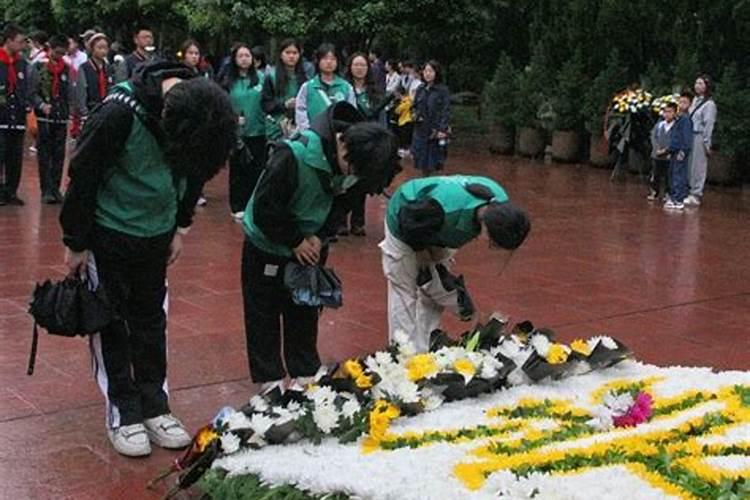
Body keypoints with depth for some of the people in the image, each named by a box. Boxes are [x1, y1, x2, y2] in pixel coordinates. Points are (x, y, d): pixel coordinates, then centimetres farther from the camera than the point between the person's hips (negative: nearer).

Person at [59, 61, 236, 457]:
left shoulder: (202, 110, -12)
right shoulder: (120, 112, -29)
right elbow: (83, 176, -19)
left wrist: (180, 228, 10)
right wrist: (75, 244, -11)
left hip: (156, 234, 5)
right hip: (109, 232, -5)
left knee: (152, 320, 12)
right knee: (112, 323, 4)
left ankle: (154, 406, 22)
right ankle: (122, 413, 14)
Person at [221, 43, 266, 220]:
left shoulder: (261, 78, 1)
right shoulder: (228, 81, -1)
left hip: (258, 131, 1)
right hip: (236, 132, -1)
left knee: (256, 169, 6)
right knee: (238, 170, 6)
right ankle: (238, 207, 14)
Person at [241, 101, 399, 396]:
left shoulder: (355, 160, -18)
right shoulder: (293, 156, -36)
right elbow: (264, 208, -28)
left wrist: (321, 236, -15)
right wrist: (294, 242, -20)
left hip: (310, 248, 5)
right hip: (267, 246, -5)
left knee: (305, 312, 15)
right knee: (264, 314, 7)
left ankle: (305, 372, 29)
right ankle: (269, 377, 20)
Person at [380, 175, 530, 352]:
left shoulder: (501, 202, -24)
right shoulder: (446, 208, -47)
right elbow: (409, 222, -29)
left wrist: (440, 248, -9)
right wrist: (421, 250, -16)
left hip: (438, 229, 7)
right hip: (405, 226, -6)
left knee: (435, 292, 8)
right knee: (405, 293, -6)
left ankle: (425, 348, 16)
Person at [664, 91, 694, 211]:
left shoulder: (686, 118, -12)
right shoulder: (679, 118, 17)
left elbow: (686, 136, -17)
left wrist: (683, 151, -20)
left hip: (681, 152, -10)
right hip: (675, 152, 10)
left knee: (679, 176, -10)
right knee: (673, 174, 14)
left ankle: (678, 201, -10)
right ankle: (673, 197, 21)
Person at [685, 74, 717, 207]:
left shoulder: (709, 104, -8)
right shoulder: (695, 100, 13)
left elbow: (708, 125, -10)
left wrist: (707, 144, -12)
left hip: (700, 137, -7)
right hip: (690, 136, 7)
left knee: (698, 166, -2)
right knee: (689, 166, 8)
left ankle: (696, 195, 3)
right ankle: (690, 191, 16)